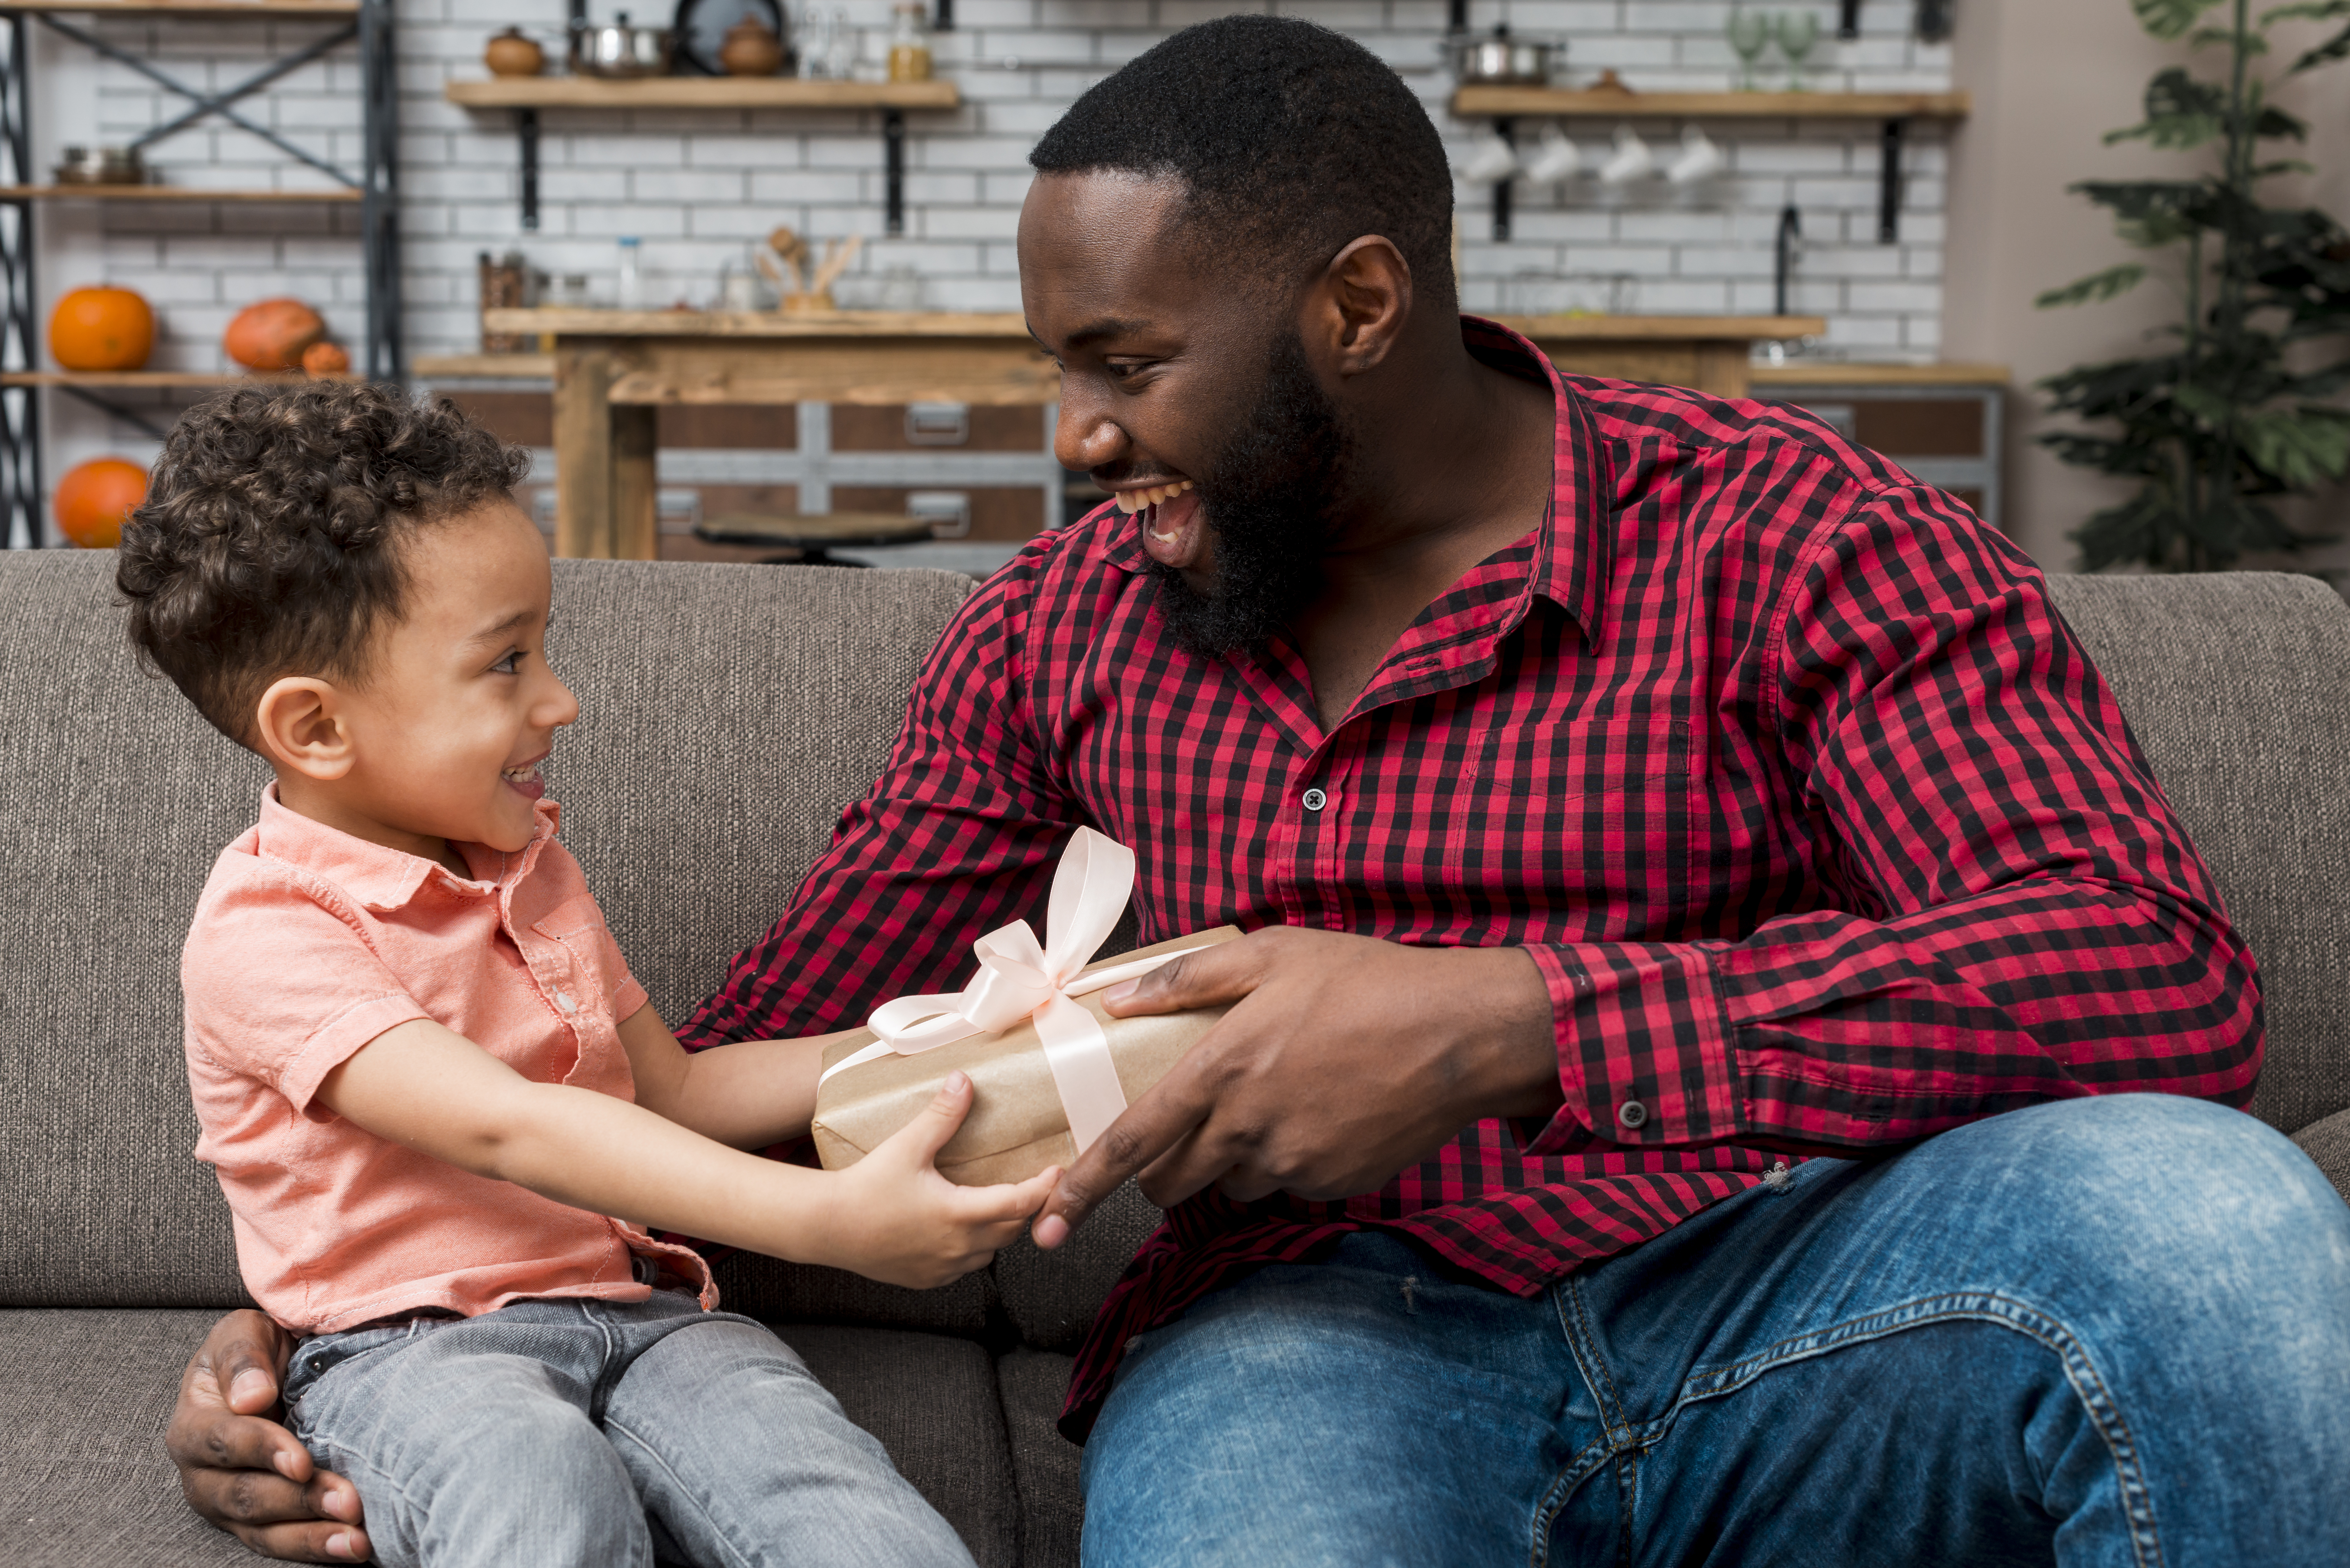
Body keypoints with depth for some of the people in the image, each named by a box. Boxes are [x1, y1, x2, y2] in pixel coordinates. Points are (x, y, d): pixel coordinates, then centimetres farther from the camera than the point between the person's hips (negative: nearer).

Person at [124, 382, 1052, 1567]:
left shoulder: (529, 863, 18)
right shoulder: (263, 933, -11)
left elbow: (676, 1090, 24)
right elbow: (507, 1127, -24)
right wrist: (820, 1220, -32)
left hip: (634, 1311, 6)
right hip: (409, 1352, -5)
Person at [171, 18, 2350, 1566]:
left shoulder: (1780, 539, 1)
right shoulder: (1061, 628, 15)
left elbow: (2162, 976, -13)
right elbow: (756, 1064, 18)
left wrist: (1510, 1020, -24)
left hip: (1780, 1303, 1)